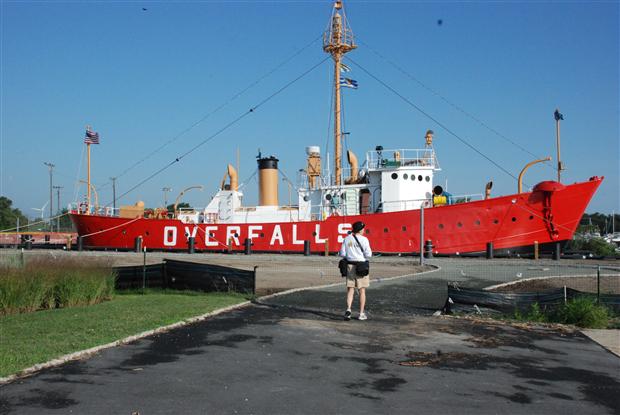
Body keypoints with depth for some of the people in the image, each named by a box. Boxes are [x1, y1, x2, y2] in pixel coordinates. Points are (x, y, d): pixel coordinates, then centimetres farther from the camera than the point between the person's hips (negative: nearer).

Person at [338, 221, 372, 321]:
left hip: (350, 265, 3)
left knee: (350, 290, 7)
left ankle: (348, 309, -14)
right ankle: (361, 314, 12)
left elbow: (342, 253, 1)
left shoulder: (346, 239, 3)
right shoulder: (364, 239, -9)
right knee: (362, 291, 7)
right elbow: (368, 254, -10)